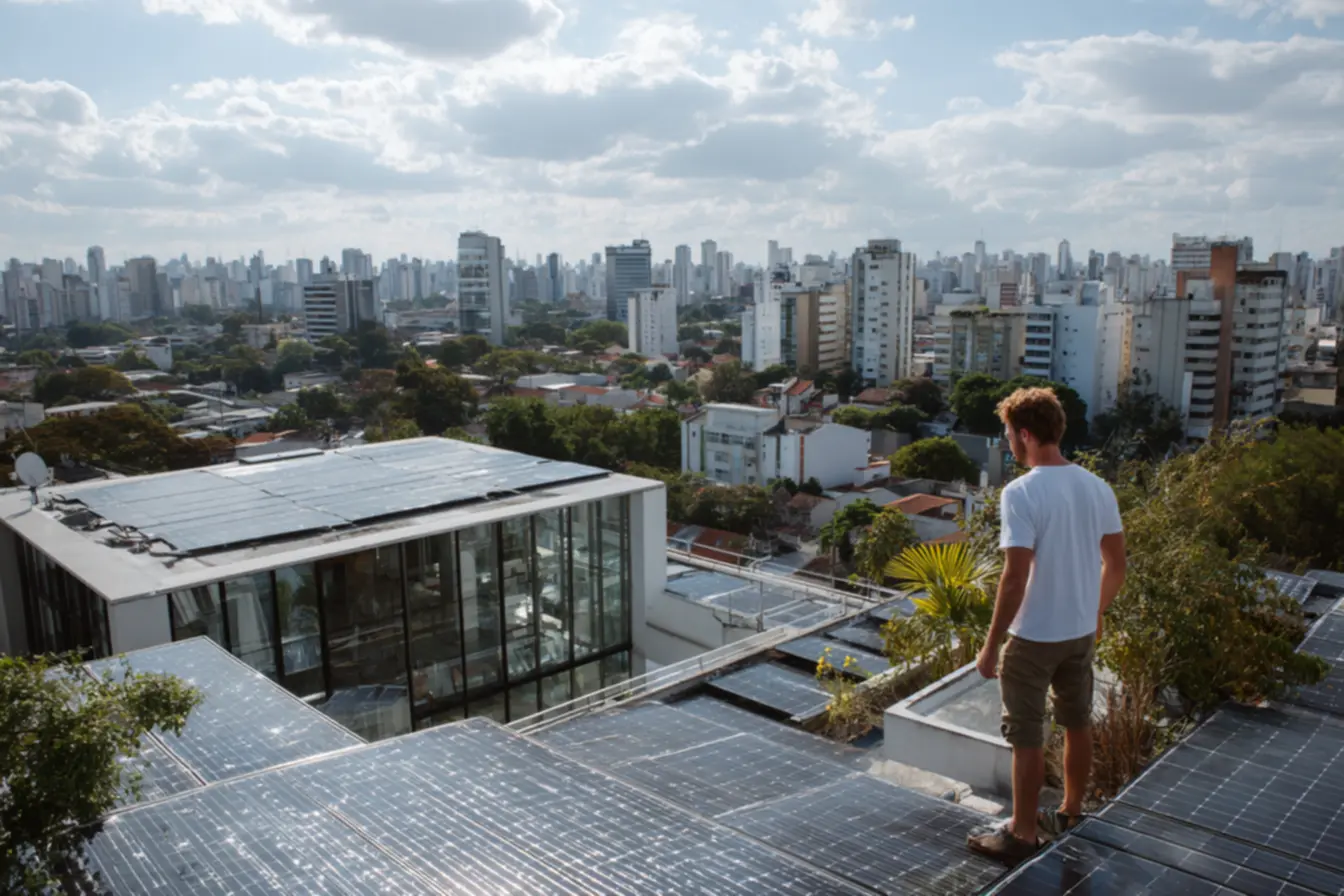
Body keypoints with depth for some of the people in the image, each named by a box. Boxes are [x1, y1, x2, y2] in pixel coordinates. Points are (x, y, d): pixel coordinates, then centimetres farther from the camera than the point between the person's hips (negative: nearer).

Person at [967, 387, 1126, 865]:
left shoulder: (1021, 493, -22)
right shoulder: (1097, 486, 0)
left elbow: (1015, 578, -24)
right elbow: (1116, 565, 7)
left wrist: (991, 644, -15)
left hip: (1033, 637, -7)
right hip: (1081, 632, 7)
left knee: (1027, 737, 6)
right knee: (1078, 724, 21)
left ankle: (1023, 833, 19)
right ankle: (1071, 814, 37)